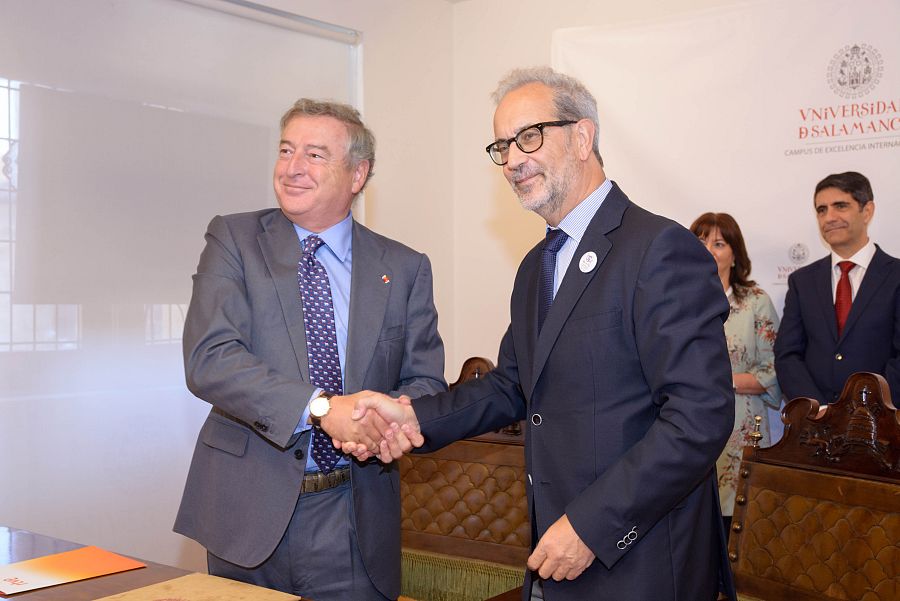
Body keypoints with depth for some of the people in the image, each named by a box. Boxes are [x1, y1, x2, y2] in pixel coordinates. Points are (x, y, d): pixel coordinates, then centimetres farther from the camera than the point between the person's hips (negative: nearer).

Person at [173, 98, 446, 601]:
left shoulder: (405, 268, 5)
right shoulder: (234, 239, -1)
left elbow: (425, 381, 3)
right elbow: (208, 359, -13)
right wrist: (321, 407, -25)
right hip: (249, 515, -1)